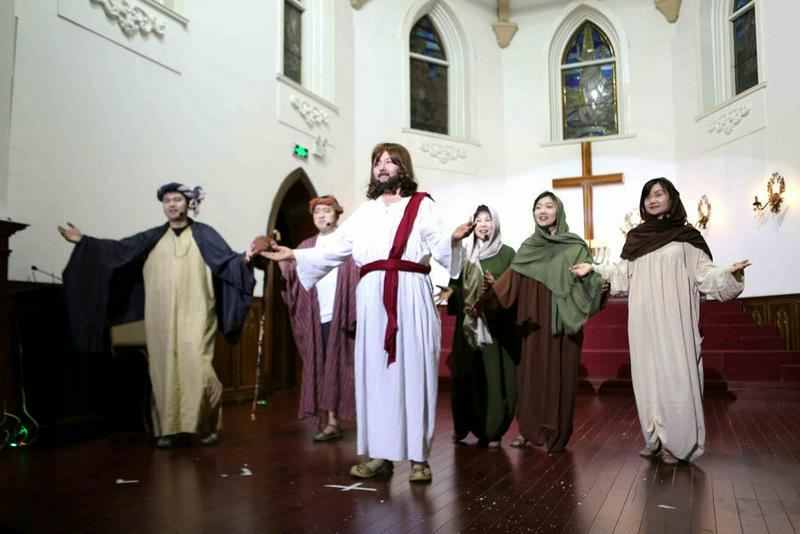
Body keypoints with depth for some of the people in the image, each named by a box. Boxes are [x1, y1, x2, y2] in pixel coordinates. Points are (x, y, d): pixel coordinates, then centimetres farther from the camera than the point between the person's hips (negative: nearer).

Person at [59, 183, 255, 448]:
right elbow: (119, 249, 12)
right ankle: (170, 428, 13)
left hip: (194, 315, -4)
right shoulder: (153, 237, 14)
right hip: (162, 317, 4)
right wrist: (83, 241, 6)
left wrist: (246, 258, -26)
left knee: (196, 367, -10)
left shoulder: (203, 234, 5)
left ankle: (208, 425, 8)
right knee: (165, 370, 4)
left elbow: (227, 259, -6)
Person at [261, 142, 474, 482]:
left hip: (412, 297, -3)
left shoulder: (422, 205, 9)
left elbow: (439, 245, -5)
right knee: (374, 373, 2)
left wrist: (454, 238, -26)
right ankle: (380, 454, 9)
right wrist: (294, 255, 11)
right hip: (373, 298, 4)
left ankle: (418, 456, 3)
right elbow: (335, 248, 17)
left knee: (414, 372, -3)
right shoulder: (365, 211, 21)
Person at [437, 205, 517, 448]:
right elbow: (458, 283, 9)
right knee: (467, 375, 4)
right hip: (469, 323, 3)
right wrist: (450, 291, -12)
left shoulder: (507, 253, 3)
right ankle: (464, 426, 18)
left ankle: (492, 430, 7)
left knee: (494, 375, -2)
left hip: (496, 323, -2)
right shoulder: (465, 253, 12)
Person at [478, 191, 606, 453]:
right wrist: (482, 299, -4)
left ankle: (557, 434, 12)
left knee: (560, 374, 1)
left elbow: (588, 279, -5)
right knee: (531, 372, 6)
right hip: (533, 322, 3)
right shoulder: (527, 247, 11)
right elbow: (510, 281, 5)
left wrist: (601, 285, -28)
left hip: (562, 322, -3)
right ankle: (529, 429, 18)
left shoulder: (575, 246, 2)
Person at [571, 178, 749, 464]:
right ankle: (655, 440, 13)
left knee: (675, 375, -4)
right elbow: (623, 273, 18)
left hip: (674, 319, -3)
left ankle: (678, 442, 5)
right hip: (643, 322, 3)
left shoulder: (686, 236, 4)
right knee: (648, 376, 4)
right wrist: (593, 268, 13)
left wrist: (729, 273, -17)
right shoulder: (636, 238, 13)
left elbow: (704, 272, 0)